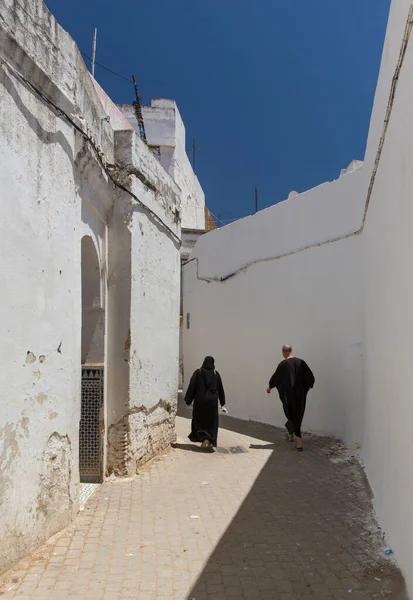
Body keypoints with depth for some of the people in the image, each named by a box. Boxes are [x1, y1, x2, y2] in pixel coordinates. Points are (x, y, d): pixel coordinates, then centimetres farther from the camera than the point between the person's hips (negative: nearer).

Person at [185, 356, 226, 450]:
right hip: (212, 401, 1)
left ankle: (204, 438, -6)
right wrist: (223, 403, 13)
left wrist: (188, 400, 0)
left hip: (200, 400, -1)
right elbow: (221, 389, 5)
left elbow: (192, 387, -7)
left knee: (199, 420, 12)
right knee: (212, 422, 12)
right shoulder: (216, 374, 0)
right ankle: (211, 442, 4)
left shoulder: (198, 372, -5)